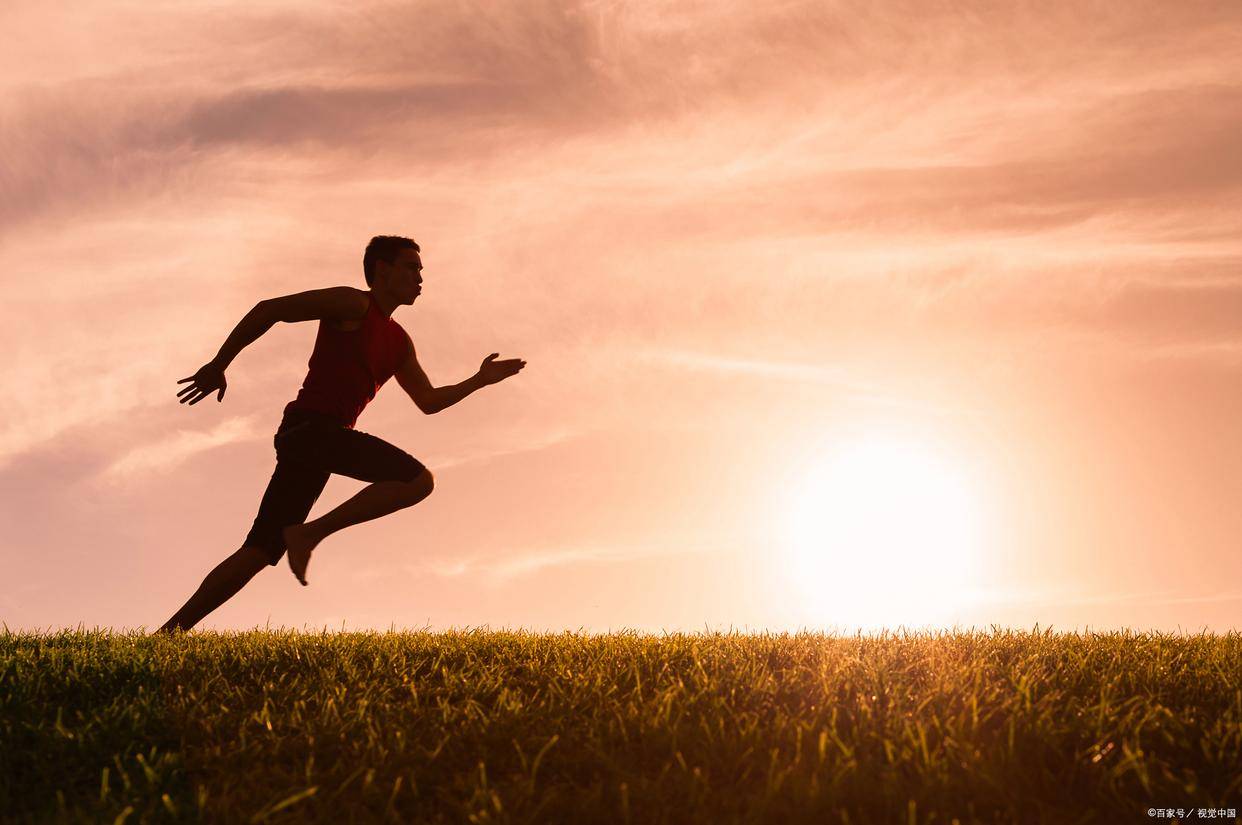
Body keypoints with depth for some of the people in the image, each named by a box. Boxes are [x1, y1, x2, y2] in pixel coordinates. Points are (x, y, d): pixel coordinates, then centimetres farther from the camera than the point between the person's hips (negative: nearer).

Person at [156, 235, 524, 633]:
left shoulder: (399, 342, 25)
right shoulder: (353, 304, 0)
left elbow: (428, 401, 29)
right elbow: (268, 310, -3)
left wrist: (480, 380, 20)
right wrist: (218, 365, -5)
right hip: (310, 425, -9)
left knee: (259, 552, 5)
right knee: (417, 480, -17)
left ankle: (173, 629, 5)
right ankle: (309, 533, -15)